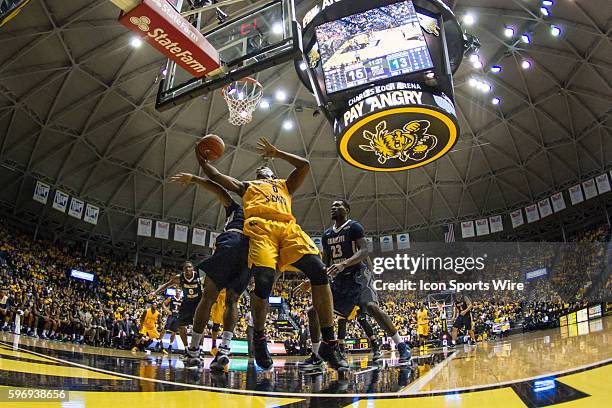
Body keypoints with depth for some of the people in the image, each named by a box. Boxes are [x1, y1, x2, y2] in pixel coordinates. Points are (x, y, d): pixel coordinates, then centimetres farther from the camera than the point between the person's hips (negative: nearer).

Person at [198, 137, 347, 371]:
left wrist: (276, 153, 38)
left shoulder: (285, 185, 40)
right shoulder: (247, 186, 39)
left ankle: (329, 343, -20)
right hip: (260, 227, -1)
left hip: (289, 228, 2)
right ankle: (258, 338, 0)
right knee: (263, 280, -27)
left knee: (319, 271, -23)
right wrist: (202, 161, 42)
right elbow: (215, 176, 35)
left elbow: (304, 165, 32)